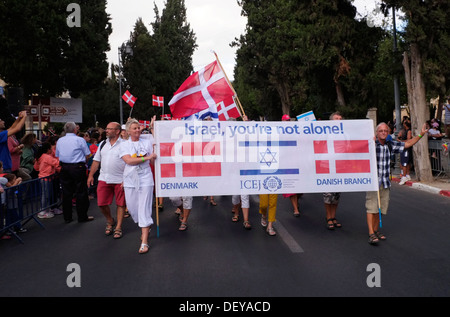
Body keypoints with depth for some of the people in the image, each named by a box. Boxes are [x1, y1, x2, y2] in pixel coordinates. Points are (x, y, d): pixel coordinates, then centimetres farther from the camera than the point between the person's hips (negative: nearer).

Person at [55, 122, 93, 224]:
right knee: (81, 192, 3)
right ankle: (82, 216, 8)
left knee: (66, 192, 10)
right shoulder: (80, 140, -5)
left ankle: (67, 217, 16)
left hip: (64, 168, 5)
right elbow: (87, 155, -3)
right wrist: (83, 162, 14)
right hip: (78, 167, -5)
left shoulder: (60, 140, 10)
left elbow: (57, 155, 15)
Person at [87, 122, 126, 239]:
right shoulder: (103, 144, 13)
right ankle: (110, 221, 29)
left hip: (120, 180, -4)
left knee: (120, 204, 5)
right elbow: (96, 161, 17)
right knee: (101, 203, 4)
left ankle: (118, 227, 19)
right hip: (104, 179, 5)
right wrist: (91, 175, 12)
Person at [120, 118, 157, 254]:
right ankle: (146, 227, 36)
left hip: (145, 178, -2)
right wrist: (146, 157, -13)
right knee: (132, 207, 8)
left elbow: (154, 157, 13)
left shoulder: (147, 142, 7)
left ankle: (144, 242, -3)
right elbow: (128, 160, -10)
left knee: (144, 208, -5)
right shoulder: (124, 145, 5)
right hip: (130, 179, 2)